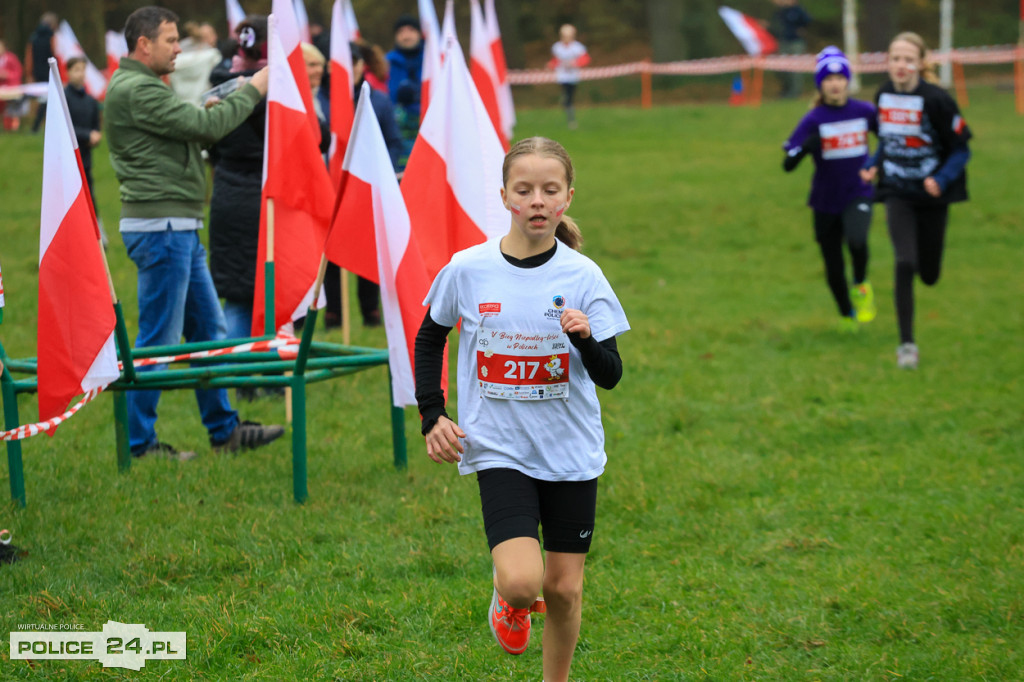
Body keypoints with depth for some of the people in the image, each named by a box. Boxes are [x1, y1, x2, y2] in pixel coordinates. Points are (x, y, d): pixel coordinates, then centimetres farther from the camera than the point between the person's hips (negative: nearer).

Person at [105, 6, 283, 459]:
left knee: (208, 328, 15)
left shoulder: (143, 86, 19)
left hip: (179, 228, 11)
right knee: (158, 339, -5)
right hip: (160, 227, -11)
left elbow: (194, 129, 18)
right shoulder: (134, 90, -16)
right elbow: (204, 125, -20)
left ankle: (224, 429, 22)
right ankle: (138, 442, 1)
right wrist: (251, 92, -9)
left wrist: (238, 95, 6)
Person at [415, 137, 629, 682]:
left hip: (571, 452, 1)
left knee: (564, 587, 7)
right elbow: (429, 337, 12)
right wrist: (432, 417, 5)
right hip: (499, 448, -1)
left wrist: (585, 339, -26)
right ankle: (510, 600, 19)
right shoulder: (467, 269, -6)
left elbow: (611, 376, -6)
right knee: (522, 581, -18)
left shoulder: (582, 276, -6)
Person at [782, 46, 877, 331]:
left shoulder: (864, 112, -3)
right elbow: (788, 164, -16)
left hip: (858, 195, 0)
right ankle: (847, 315, 36)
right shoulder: (813, 120, -9)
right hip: (826, 201, 1)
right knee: (834, 268, 8)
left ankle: (861, 285, 0)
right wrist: (805, 148, -33)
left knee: (857, 240, -31)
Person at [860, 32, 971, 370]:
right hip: (897, 193, 2)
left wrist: (942, 179, -27)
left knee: (929, 275, 10)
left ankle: (932, 244, 49)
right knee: (904, 264, -15)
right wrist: (873, 166, -2)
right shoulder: (883, 95, -3)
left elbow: (961, 149, -12)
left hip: (932, 194, -2)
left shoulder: (936, 100, -18)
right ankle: (906, 343, -4)